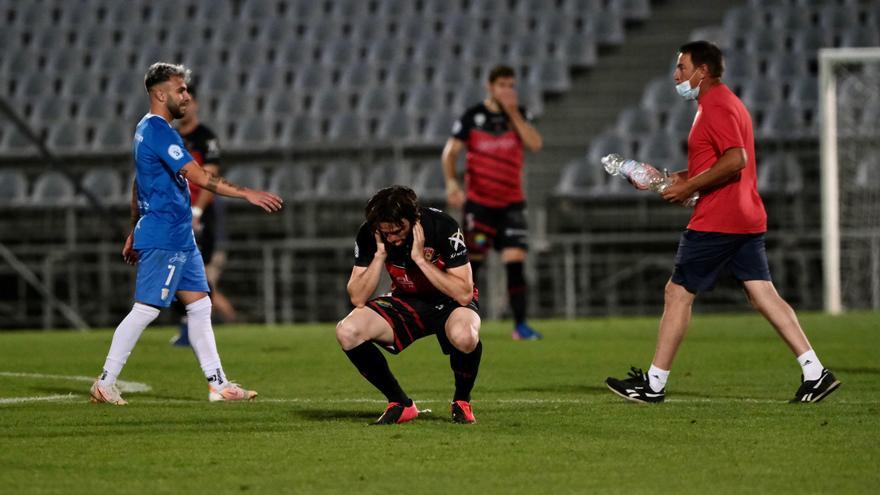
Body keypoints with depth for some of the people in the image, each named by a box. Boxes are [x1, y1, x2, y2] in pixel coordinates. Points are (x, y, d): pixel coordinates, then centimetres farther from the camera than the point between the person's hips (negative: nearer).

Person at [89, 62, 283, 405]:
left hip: (179, 238, 10)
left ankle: (218, 384, 9)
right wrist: (249, 194, -25)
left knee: (199, 305, 8)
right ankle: (105, 384, -3)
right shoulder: (159, 131, -17)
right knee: (146, 309, -7)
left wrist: (135, 233, 27)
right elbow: (200, 177, -24)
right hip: (164, 238, -10)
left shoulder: (147, 129, 15)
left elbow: (138, 185, 22)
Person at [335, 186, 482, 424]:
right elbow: (358, 299, -16)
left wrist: (420, 258, -31)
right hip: (405, 302, 4)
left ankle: (462, 402, -7)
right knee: (347, 332, -24)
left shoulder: (442, 226, -25)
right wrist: (380, 254, -27)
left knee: (464, 335, -40)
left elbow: (464, 294, -27)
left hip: (448, 303, -3)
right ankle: (400, 404, -4)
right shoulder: (369, 234, -15)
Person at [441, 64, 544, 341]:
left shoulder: (518, 115, 4)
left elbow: (535, 144, -11)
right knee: (472, 261, 1)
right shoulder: (473, 117, -3)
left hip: (511, 202, 2)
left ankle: (520, 325, -8)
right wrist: (451, 182, -19)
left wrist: (514, 114, -16)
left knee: (516, 261, -10)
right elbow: (450, 151, -3)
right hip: (479, 201, -2)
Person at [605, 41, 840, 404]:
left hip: (716, 222, -10)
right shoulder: (725, 103, 21)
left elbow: (736, 159, -24)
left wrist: (688, 187, -18)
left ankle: (654, 384, 4)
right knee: (764, 295, 3)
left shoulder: (716, 106, -12)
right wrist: (682, 178, 16)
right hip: (747, 220, 10)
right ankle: (815, 373, -6)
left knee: (677, 294, -1)